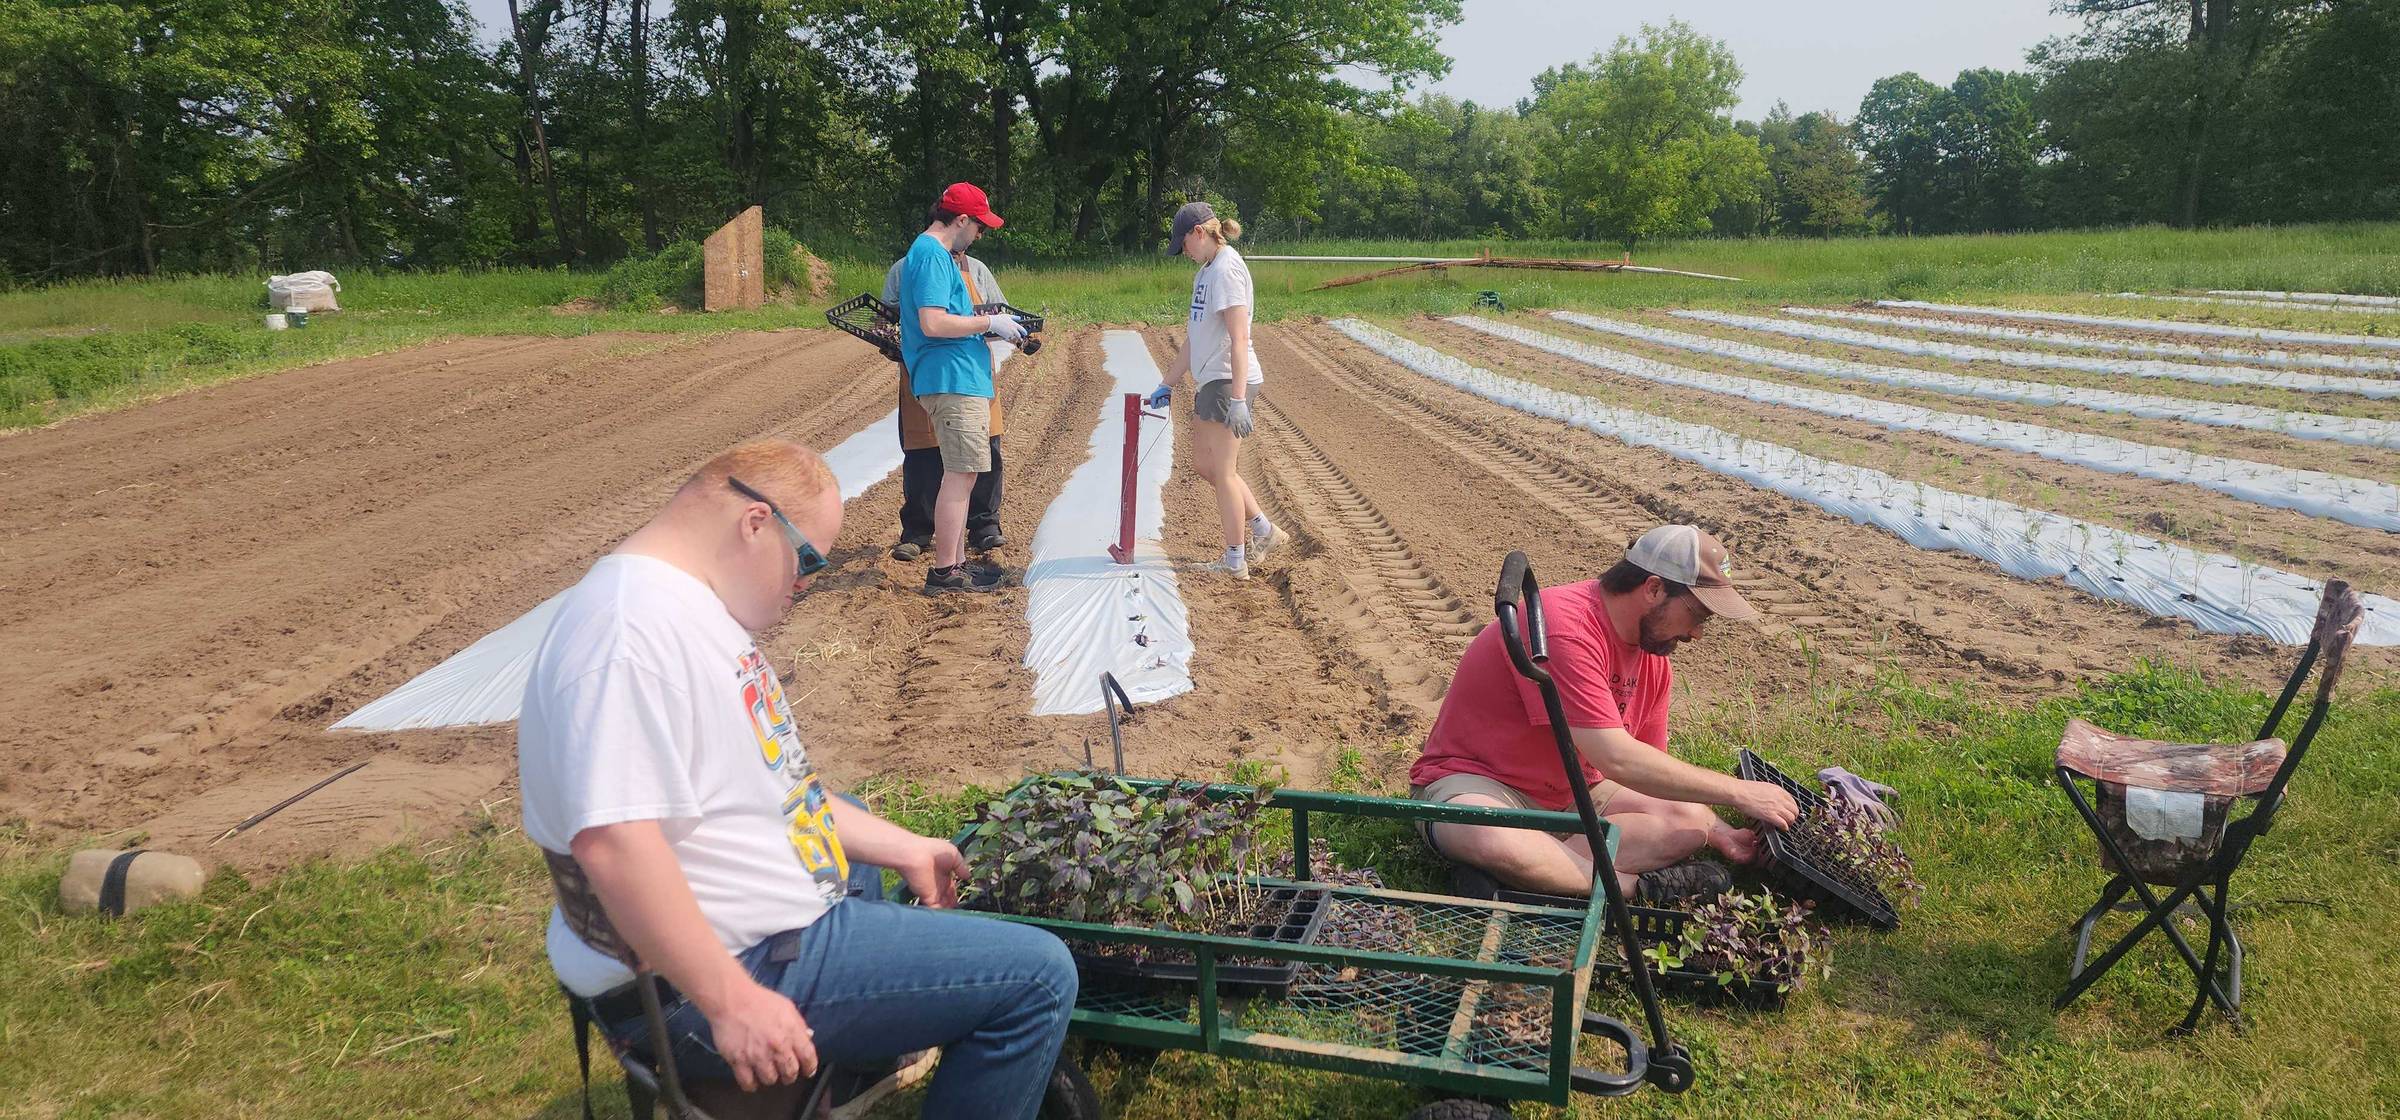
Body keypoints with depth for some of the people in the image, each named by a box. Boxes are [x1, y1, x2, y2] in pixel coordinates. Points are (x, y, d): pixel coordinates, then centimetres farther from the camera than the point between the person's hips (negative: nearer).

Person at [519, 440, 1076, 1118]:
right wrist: (734, 1002, -29)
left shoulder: (696, 606, 11)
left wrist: (903, 849, 18)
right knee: (1038, 977, -13)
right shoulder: (632, 629, -24)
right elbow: (613, 842, -32)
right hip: (708, 980, -11)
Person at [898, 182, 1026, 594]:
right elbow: (933, 324, -22)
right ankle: (944, 571, -4)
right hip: (952, 379, -11)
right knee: (960, 475, -8)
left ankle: (956, 562, 20)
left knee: (961, 475, 14)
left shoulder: (932, 253, 20)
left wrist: (991, 320, 14)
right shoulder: (932, 256, -13)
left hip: (959, 380, 11)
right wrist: (989, 323, -12)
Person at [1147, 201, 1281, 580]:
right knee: (1205, 463, 16)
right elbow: (1195, 338, 22)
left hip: (1230, 382, -10)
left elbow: (1239, 338, -21)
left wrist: (1238, 398, -26)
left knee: (1221, 470, -3)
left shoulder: (1226, 269, -14)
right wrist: (1167, 384, 22)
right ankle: (1262, 530, 25)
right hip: (1211, 382, 10)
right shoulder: (1205, 272, 17)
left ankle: (1234, 561, 6)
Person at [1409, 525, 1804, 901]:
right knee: (1496, 843, -42)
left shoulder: (1654, 659, 3)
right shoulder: (1563, 626, -27)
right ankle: (1636, 887, -20)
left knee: (1692, 821, -8)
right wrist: (1738, 792, -23)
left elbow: (1653, 771, 10)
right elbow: (1617, 759, -31)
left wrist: (1720, 834, -4)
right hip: (1473, 781, -9)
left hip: (1571, 794, 9)